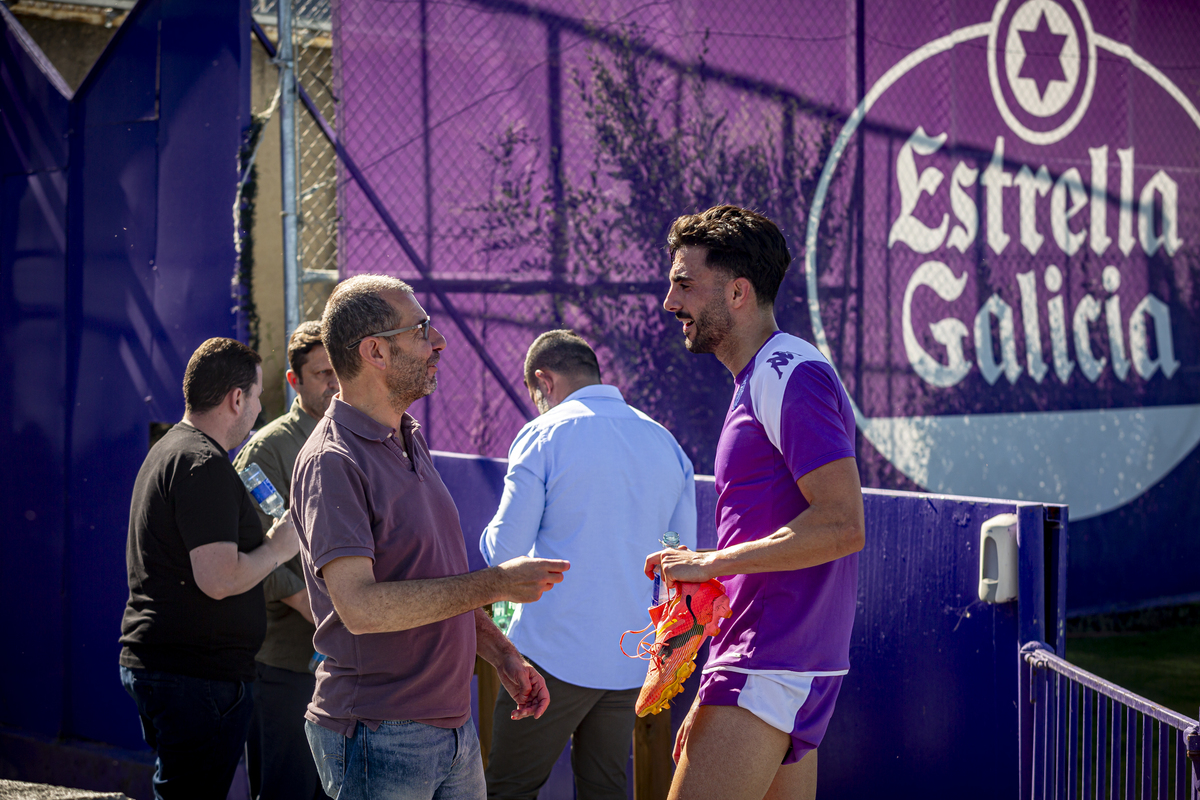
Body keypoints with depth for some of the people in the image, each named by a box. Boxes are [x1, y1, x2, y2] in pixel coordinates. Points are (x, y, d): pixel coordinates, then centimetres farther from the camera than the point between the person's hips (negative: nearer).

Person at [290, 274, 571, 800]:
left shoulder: (411, 443, 15)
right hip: (380, 738, -9)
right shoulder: (332, 462, -16)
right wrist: (495, 584, -23)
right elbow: (360, 606, -27)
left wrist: (502, 655, 13)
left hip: (453, 730, 9)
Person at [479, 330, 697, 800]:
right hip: (633, 661, 6)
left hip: (557, 653, -5)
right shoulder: (666, 443, 9)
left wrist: (490, 536, 13)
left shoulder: (544, 436, -6)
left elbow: (503, 552, -8)